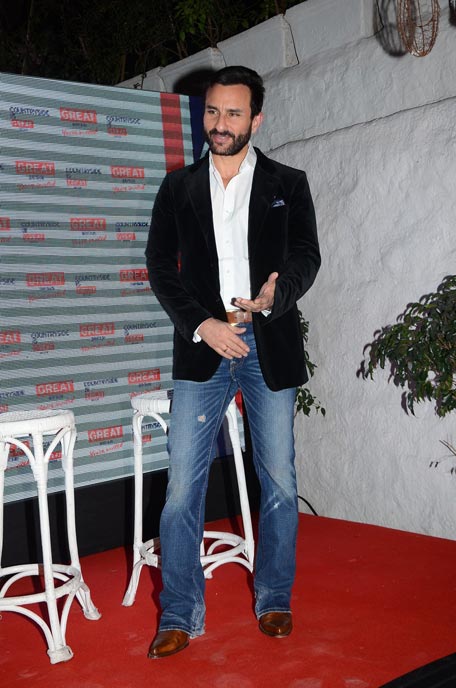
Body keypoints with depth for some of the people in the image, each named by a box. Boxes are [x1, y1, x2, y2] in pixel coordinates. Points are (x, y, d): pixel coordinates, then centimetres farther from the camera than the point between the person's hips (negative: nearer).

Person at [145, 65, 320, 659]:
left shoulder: (288, 184, 9)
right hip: (202, 347, 0)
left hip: (271, 347, 0)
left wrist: (275, 295, -20)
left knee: (279, 482, 6)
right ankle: (180, 615, 8)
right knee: (183, 484, -3)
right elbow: (160, 267, 6)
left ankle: (274, 600, 23)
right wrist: (202, 324, -8)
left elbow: (307, 256, 1)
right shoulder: (179, 187, 11)